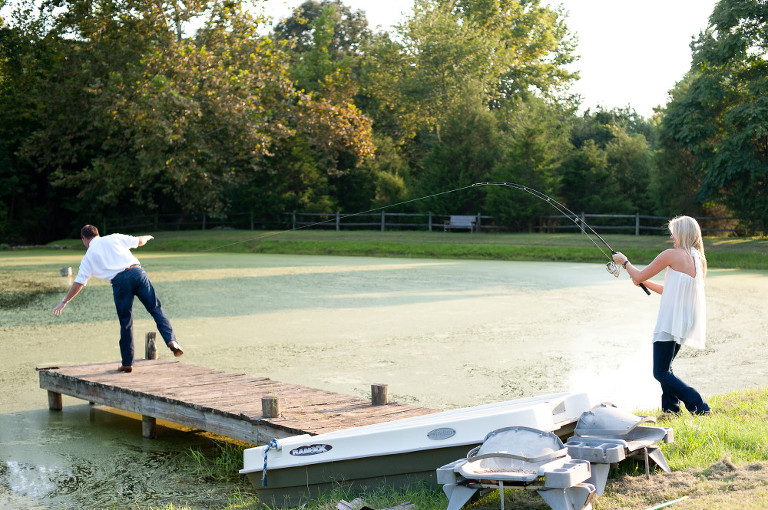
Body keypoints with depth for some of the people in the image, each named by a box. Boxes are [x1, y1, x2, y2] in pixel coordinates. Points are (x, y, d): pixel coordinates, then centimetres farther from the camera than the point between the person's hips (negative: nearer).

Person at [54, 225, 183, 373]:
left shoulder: (88, 256, 17)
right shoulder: (114, 238, 20)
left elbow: (79, 283, 16)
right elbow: (139, 241, 27)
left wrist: (64, 302, 27)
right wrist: (147, 237, 51)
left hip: (119, 282, -1)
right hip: (137, 272, 1)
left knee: (126, 323, 8)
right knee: (155, 308, 4)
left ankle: (127, 363, 13)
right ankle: (171, 340, -17)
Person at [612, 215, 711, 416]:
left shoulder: (673, 255, -12)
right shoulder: (698, 259, 13)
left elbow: (639, 276, -5)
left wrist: (624, 261, 12)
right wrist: (645, 283, 25)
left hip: (670, 322, -9)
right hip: (686, 323, 9)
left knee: (661, 373, -6)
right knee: (665, 368, 21)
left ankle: (699, 406, -14)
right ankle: (671, 408, 20)